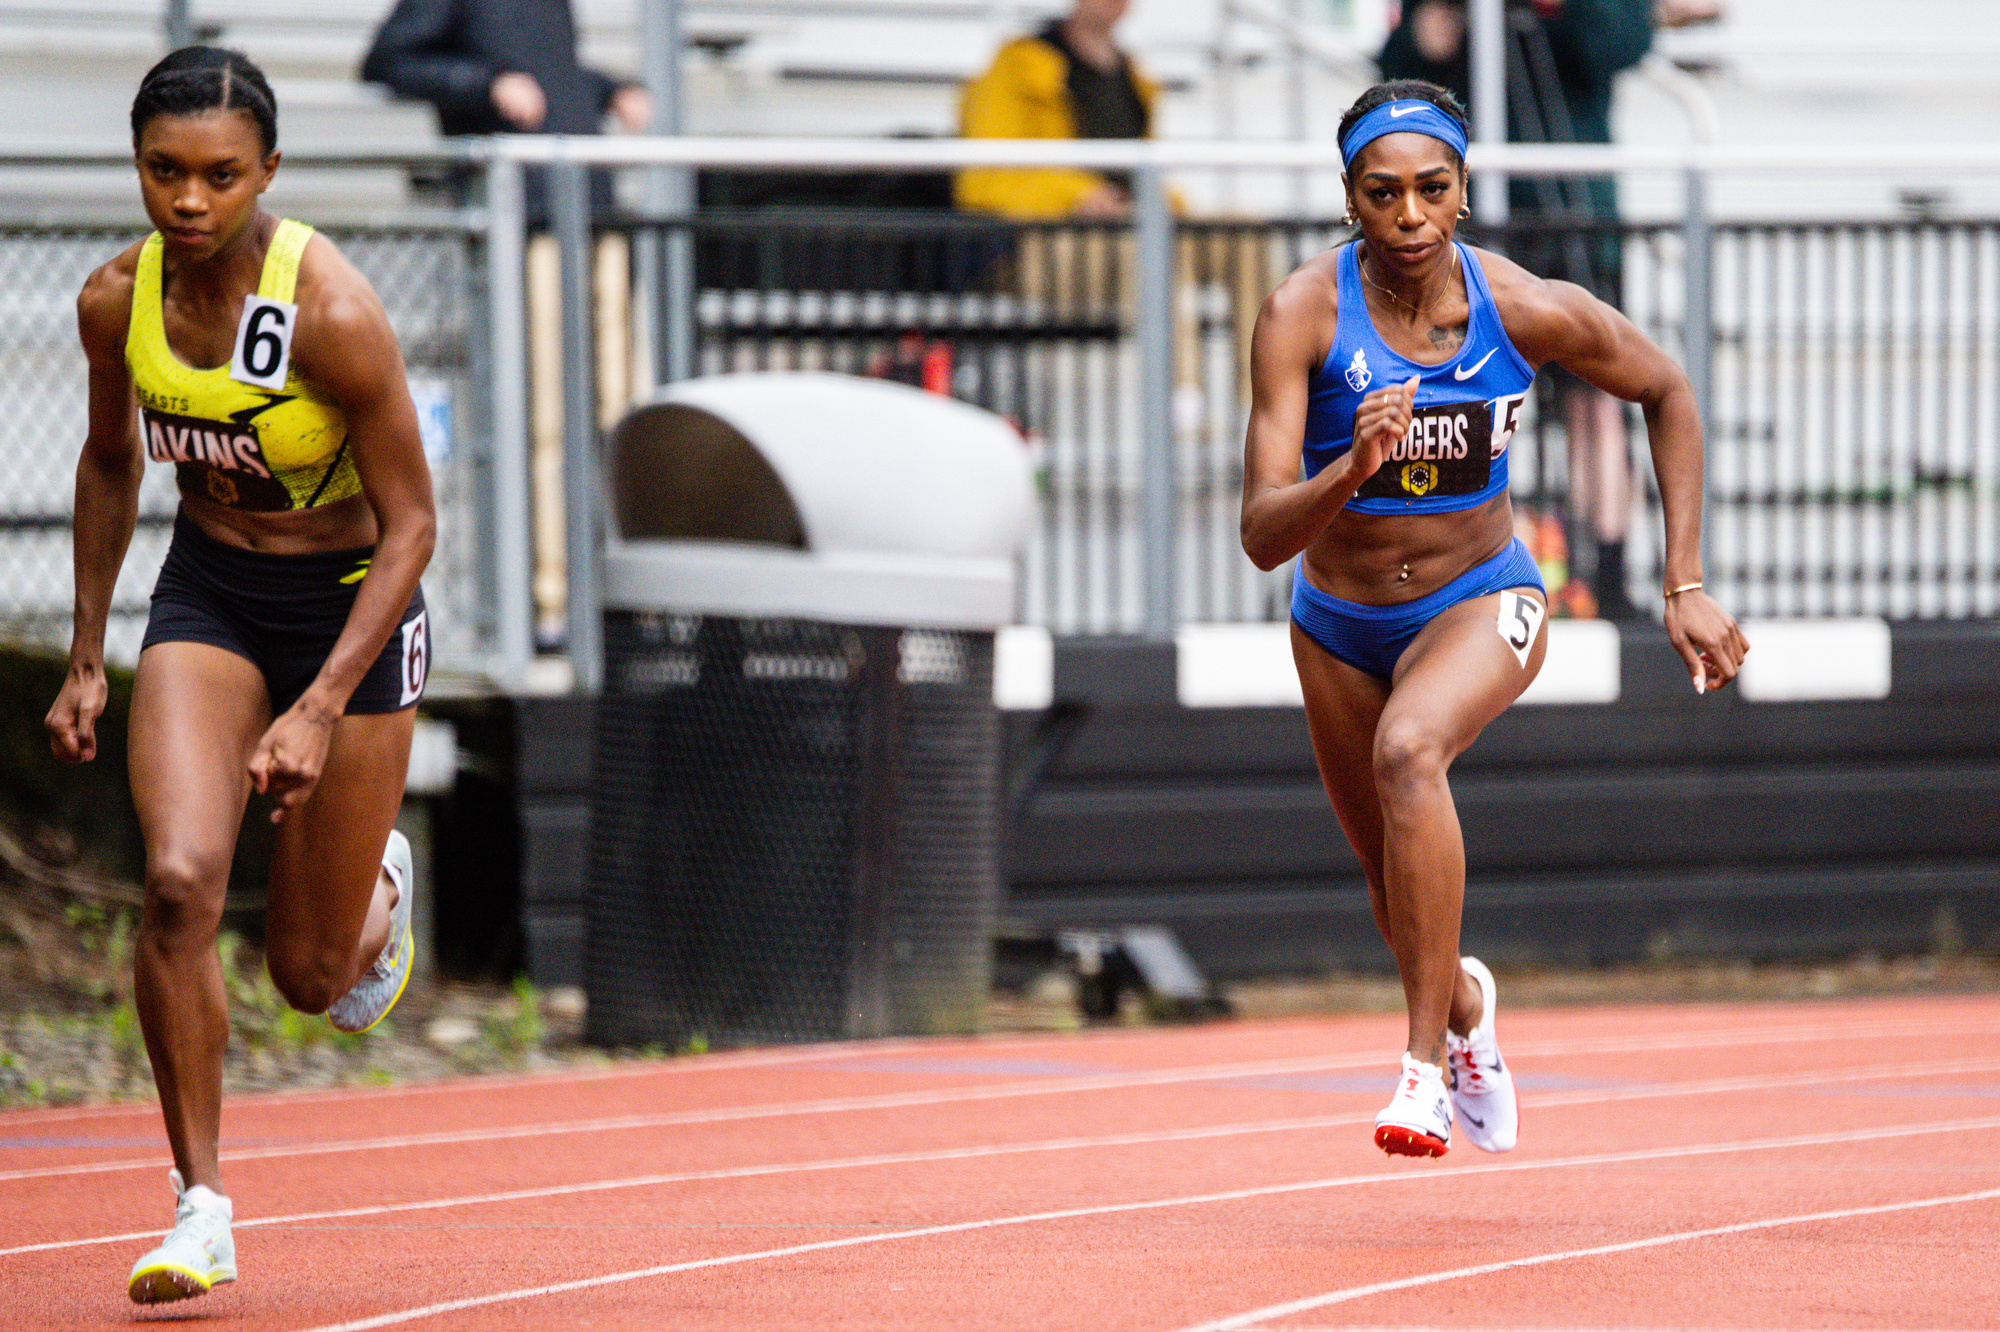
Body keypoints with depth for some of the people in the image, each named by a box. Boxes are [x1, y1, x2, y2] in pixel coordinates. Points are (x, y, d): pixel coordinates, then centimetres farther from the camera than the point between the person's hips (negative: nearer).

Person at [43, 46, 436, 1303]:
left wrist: (321, 710, -26)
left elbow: (411, 523, -20)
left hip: (351, 604, -3)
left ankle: (380, 887, 43)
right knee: (178, 881, -22)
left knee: (311, 973, 4)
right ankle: (201, 1209, -11)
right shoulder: (117, 301, -10)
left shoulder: (334, 312, -26)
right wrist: (86, 660, 11)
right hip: (207, 593, 3)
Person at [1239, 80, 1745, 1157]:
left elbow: (1666, 392, 0)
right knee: (1397, 888, 18)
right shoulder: (1303, 315, -24)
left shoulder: (1531, 311, -21)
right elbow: (1262, 535, -28)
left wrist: (1686, 587, -4)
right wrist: (1350, 471, -49)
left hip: (1480, 605, -2)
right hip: (1339, 622, 2)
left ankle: (1425, 1066, -31)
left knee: (1409, 750, -35)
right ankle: (1463, 1005, 55)